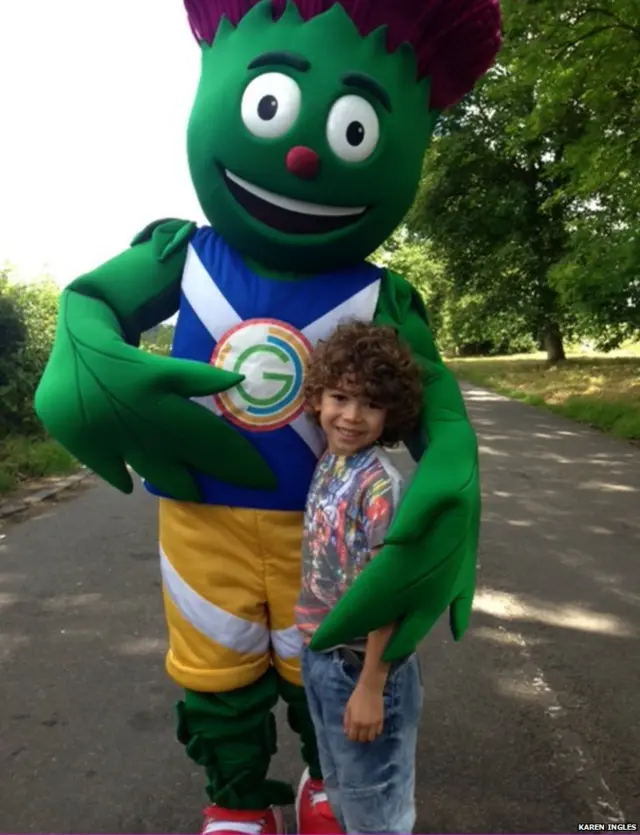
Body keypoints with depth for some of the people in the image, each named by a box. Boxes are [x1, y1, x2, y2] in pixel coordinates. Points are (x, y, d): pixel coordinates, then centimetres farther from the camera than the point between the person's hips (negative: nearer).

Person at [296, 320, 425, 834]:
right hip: (319, 656, 7)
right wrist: (317, 648, 11)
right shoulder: (328, 465, -3)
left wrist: (371, 688, -19)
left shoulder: (380, 486, -24)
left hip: (363, 664, -7)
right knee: (340, 788, 28)